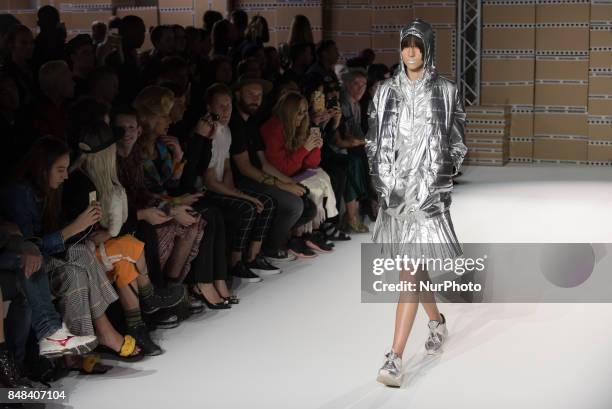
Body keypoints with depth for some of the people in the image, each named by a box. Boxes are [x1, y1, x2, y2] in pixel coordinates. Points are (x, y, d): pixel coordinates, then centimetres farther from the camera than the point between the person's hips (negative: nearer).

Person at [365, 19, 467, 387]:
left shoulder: (446, 92, -2)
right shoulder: (387, 91, 6)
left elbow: (457, 144, 1)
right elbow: (374, 141, 9)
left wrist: (436, 184, -8)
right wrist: (384, 181, -1)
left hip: (429, 190, -4)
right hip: (394, 188, 4)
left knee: (412, 271, -11)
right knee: (413, 267, 17)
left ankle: (395, 359, -12)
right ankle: (438, 322, 44)